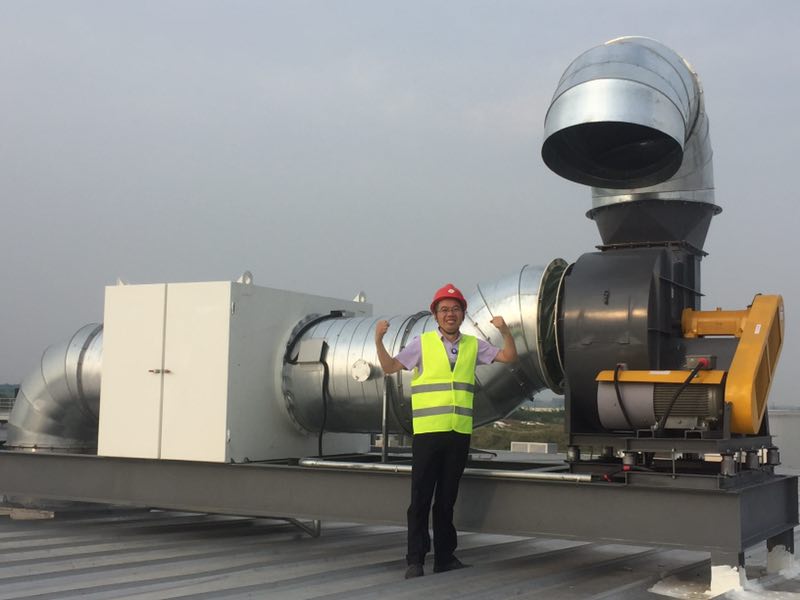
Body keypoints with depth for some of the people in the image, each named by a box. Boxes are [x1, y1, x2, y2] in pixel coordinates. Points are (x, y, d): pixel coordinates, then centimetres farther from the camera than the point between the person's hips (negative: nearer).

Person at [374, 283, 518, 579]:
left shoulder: (473, 345, 12)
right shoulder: (422, 343, 3)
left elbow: (509, 356, 11)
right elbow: (389, 367, 2)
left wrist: (505, 330, -6)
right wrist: (378, 340, -13)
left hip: (460, 433, 3)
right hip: (427, 431, -3)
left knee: (447, 498, 11)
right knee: (421, 497, -3)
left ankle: (445, 557, 19)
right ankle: (415, 560, 2)